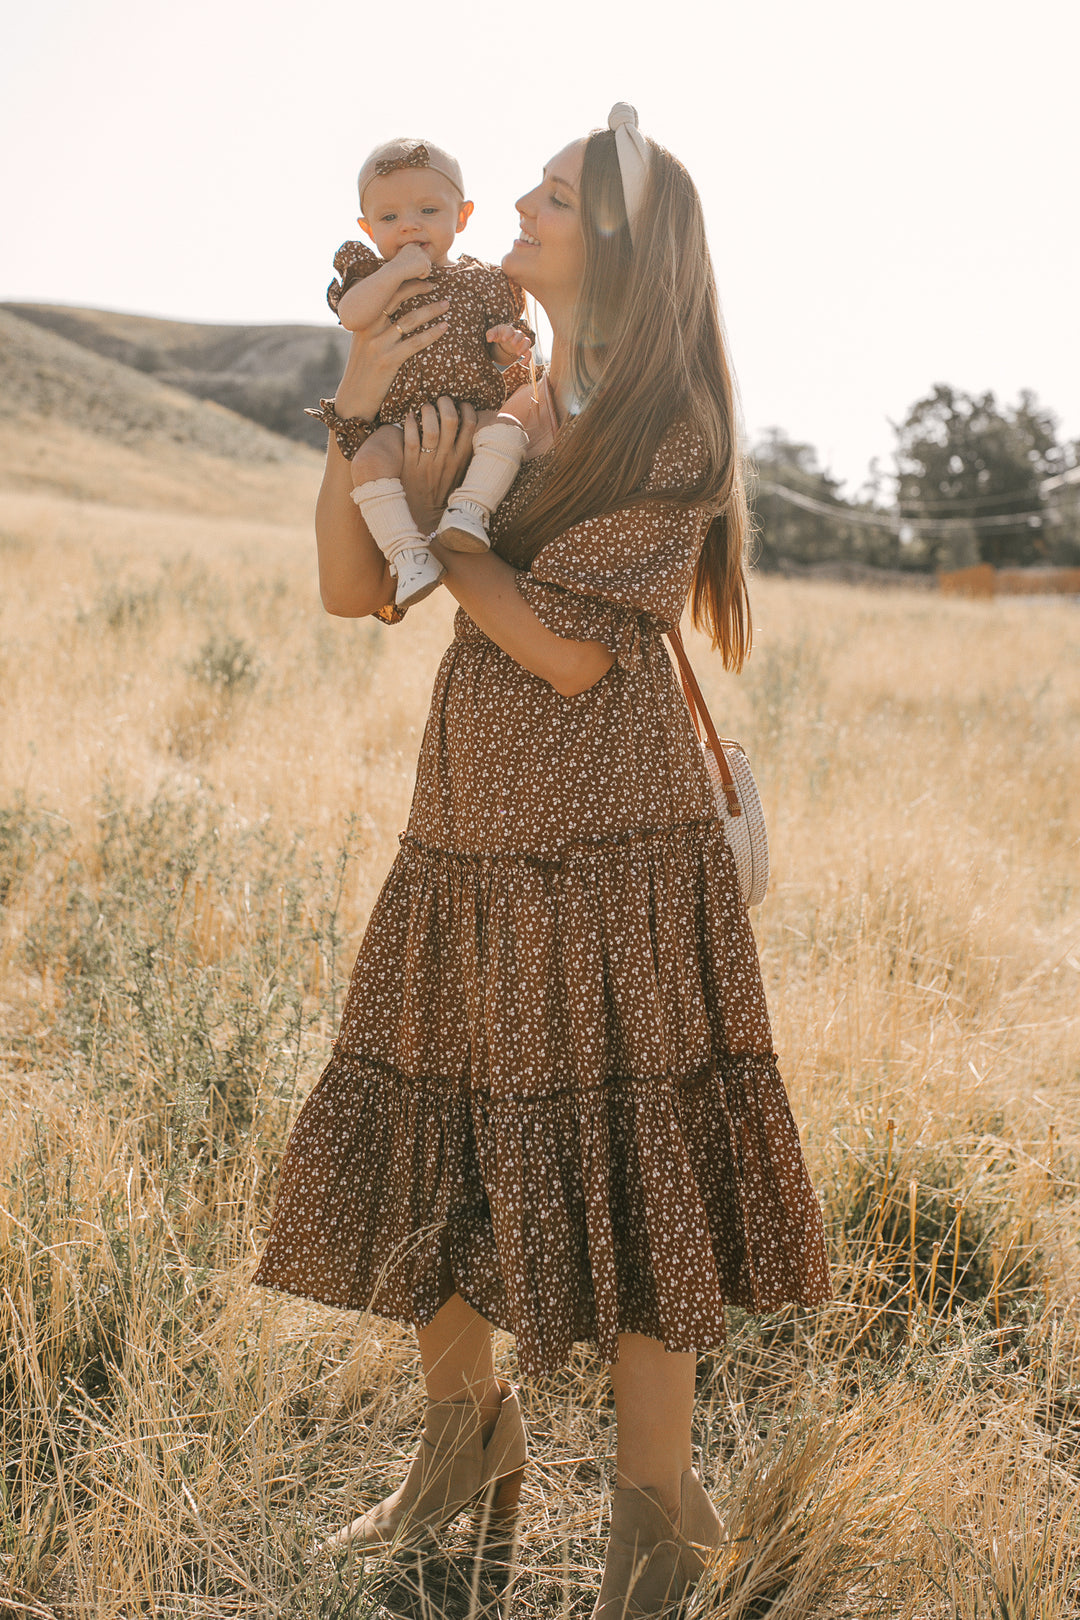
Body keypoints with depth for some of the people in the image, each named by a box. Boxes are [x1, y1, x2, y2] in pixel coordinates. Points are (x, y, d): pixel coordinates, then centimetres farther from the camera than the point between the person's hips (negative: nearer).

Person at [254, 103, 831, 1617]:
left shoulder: (671, 428, -6)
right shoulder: (501, 411, 13)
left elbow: (571, 650, -14)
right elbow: (351, 591, 6)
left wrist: (435, 518, -4)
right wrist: (359, 414, -6)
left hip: (607, 846, -6)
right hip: (469, 838, 7)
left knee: (622, 1168, 0)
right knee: (427, 1145, 13)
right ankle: (465, 1438, 36)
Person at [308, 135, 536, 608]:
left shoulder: (482, 281, 10)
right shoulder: (372, 276, 9)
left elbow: (498, 359, 14)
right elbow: (351, 316, -14)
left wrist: (508, 346, -10)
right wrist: (397, 272, -19)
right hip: (398, 420, -1)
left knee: (506, 431, -31)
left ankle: (469, 510, -33)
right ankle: (407, 553, -32)